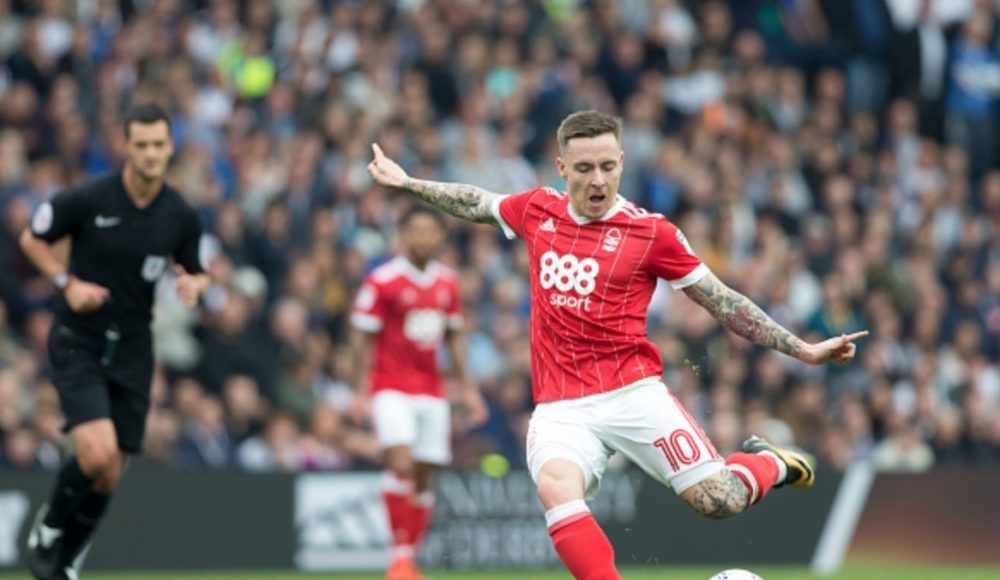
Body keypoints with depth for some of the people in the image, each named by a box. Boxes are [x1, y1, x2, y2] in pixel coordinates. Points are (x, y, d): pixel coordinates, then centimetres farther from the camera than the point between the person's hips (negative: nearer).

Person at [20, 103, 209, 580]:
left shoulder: (181, 216, -2)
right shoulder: (87, 199, -13)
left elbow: (196, 274, 13)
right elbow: (32, 239, 2)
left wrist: (193, 285, -12)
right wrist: (68, 283, -12)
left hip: (132, 350, 4)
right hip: (78, 343, -4)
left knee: (109, 477, 5)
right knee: (96, 452, -22)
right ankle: (48, 525, 7)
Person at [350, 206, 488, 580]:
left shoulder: (448, 283, 9)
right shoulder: (382, 281, -7)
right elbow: (362, 337, -5)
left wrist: (466, 387, 14)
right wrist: (361, 392, -10)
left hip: (431, 391, 5)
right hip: (391, 387, -5)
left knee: (424, 477, 3)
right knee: (401, 464, -21)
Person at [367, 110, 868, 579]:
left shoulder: (651, 232, -2)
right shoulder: (538, 211, 8)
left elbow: (723, 301, 4)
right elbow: (477, 204, 30)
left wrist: (803, 351, 0)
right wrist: (405, 183, 36)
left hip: (633, 392, -2)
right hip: (561, 407, 2)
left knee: (718, 501, -15)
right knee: (556, 488, -31)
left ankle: (767, 463, 24)